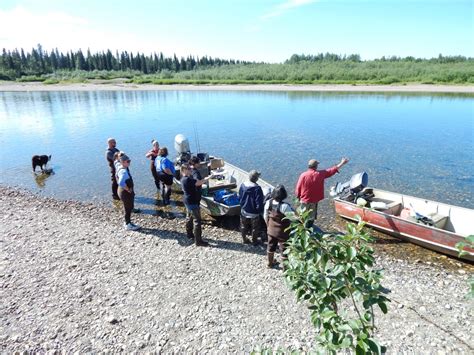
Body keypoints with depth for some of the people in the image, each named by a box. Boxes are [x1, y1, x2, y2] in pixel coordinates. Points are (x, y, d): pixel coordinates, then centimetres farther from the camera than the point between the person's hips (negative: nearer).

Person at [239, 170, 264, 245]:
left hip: (244, 210, 5)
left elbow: (239, 197, 2)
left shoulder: (243, 184, -10)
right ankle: (254, 241, 34)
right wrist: (260, 211, -6)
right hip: (253, 213, -5)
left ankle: (244, 239, 39)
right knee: (255, 227, 18)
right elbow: (259, 202, -23)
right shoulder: (257, 188, -28)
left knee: (244, 226, 23)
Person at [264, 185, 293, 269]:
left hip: (271, 230, 5)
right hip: (282, 232, -5)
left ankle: (270, 263, 46)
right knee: (284, 249, 14)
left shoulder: (268, 202, -13)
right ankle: (285, 267, 30)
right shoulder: (285, 206, -30)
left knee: (271, 246, 25)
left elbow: (265, 216, 1)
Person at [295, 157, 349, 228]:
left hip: (304, 200, -1)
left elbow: (298, 188, -9)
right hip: (314, 200, 1)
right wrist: (342, 163, 13)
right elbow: (332, 170, 2)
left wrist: (298, 197, 9)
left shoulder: (303, 175, -14)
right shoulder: (320, 174, -10)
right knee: (311, 218, 15)